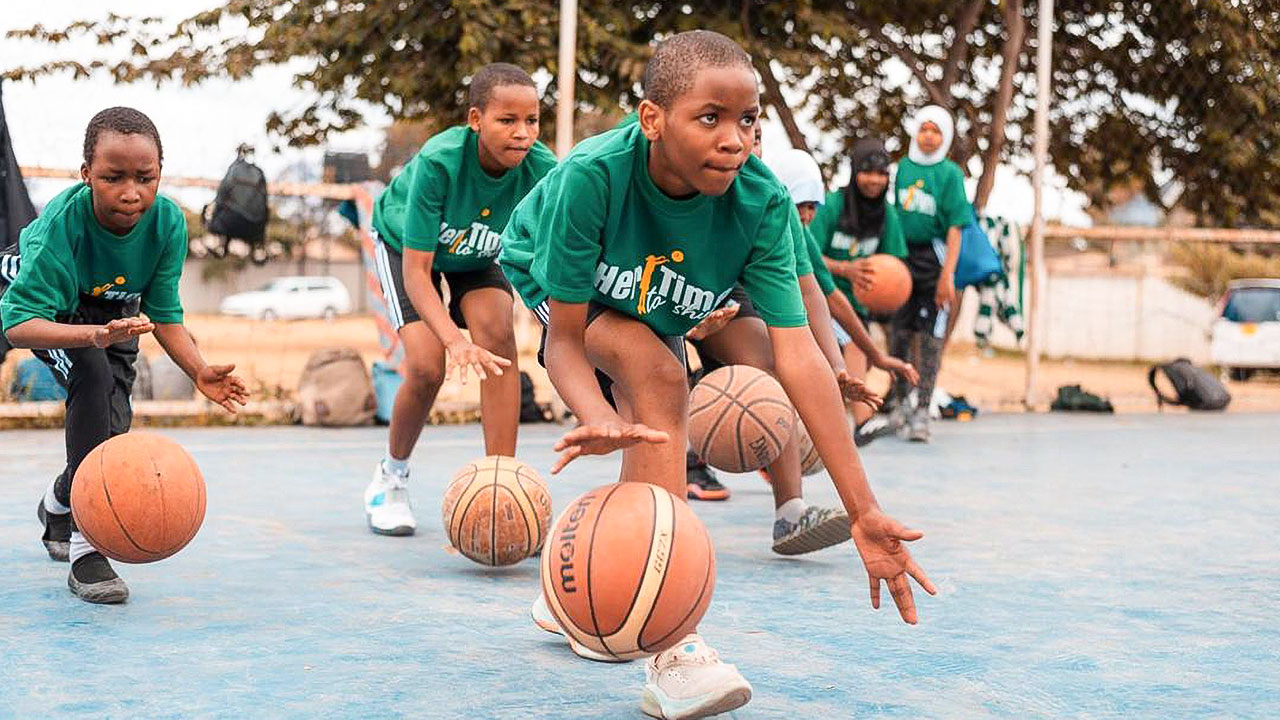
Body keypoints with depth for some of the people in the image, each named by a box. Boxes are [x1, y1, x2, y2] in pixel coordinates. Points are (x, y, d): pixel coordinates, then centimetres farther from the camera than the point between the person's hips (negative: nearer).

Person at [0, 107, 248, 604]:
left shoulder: (167, 222, -28)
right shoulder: (62, 223, -39)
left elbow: (164, 314, -16)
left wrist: (199, 371, -32)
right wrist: (93, 336, -60)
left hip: (114, 311, 5)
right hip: (52, 309, -5)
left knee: (114, 422, -1)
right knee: (92, 376, -31)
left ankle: (57, 506, 35)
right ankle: (86, 548, -27)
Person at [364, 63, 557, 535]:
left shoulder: (542, 169, -32)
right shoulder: (439, 162, -39)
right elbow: (416, 269, -37)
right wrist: (454, 339, -51)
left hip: (477, 254, 2)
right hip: (404, 243, -2)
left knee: (499, 335, -25)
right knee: (427, 366, -18)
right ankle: (390, 479, 10)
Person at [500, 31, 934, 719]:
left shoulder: (762, 203, -30)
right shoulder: (592, 175, -38)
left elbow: (798, 354, -33)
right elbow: (565, 339, -31)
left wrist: (864, 512, -38)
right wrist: (597, 417, -54)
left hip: (653, 309, 5)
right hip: (548, 276, -4)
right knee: (659, 377, -28)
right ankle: (669, 645, -31)